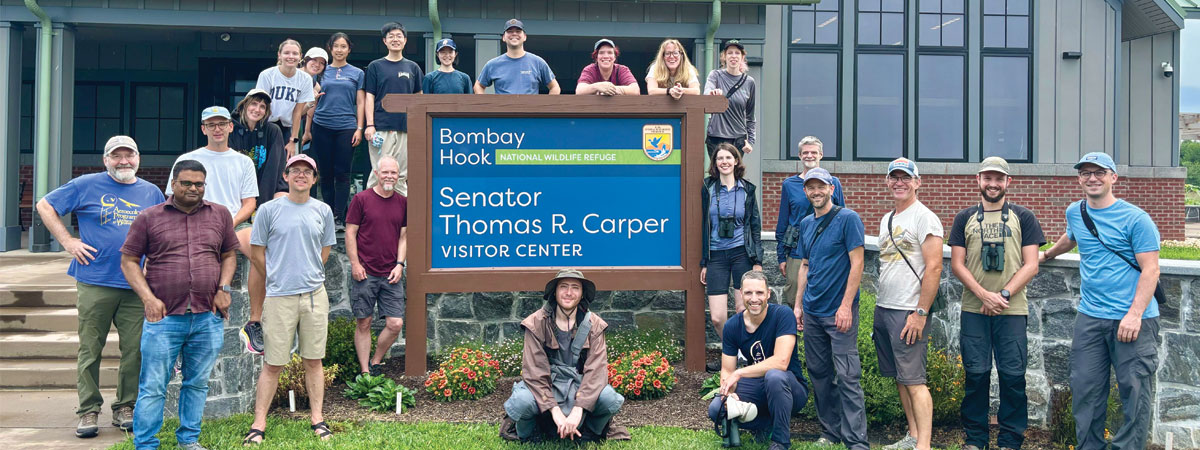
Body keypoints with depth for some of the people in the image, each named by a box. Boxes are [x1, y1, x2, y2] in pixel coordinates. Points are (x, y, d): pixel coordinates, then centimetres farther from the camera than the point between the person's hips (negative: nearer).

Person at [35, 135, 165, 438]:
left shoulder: (151, 193, 12)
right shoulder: (87, 185, 3)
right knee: (90, 349, 2)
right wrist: (67, 241, 0)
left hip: (137, 287, 2)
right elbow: (45, 206, 8)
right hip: (95, 283, -2)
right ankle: (89, 411, 12)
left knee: (135, 350, 4)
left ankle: (126, 408, 16)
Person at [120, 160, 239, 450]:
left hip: (208, 318, 2)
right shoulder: (149, 218, 3)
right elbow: (129, 261, 5)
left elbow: (230, 255, 17)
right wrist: (148, 298, -7)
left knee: (198, 383, 12)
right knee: (153, 387, 1)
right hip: (164, 317, -2)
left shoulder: (220, 215, 9)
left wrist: (224, 289, 2)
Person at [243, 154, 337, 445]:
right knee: (273, 363, 0)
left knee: (313, 360, 8)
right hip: (279, 297, -2)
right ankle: (259, 424, 8)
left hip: (315, 294, 2)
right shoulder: (269, 210, 1)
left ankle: (317, 419, 15)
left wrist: (309, 276, 12)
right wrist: (279, 277, 10)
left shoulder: (323, 211, 9)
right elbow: (257, 253, 6)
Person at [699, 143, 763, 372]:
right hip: (716, 256, 1)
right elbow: (704, 225, 10)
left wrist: (757, 260, 1)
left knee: (743, 311, -4)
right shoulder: (708, 188, 6)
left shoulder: (747, 189, 5)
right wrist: (703, 263, 8)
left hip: (742, 254, -1)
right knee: (717, 317, -4)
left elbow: (755, 225, 8)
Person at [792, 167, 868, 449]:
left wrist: (846, 306, -16)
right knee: (819, 373, 12)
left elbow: (857, 263, -11)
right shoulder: (806, 224, 12)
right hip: (812, 312, 7)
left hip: (839, 311, -7)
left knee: (847, 377, -7)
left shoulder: (848, 219, -7)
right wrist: (798, 305, 12)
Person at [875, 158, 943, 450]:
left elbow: (934, 268, -15)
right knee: (899, 377, 13)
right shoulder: (886, 220, 17)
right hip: (883, 308, 8)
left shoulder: (924, 218, -9)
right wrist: (880, 306, 17)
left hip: (909, 312, -8)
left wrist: (920, 313, -19)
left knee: (914, 379, -8)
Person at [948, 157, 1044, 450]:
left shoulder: (1023, 218, 8)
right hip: (973, 309, 1)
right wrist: (984, 295, -8)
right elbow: (957, 264, 5)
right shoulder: (965, 218, 11)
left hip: (1012, 310, -1)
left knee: (1013, 375, -1)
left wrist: (1004, 294, -10)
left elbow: (1030, 265, 3)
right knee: (976, 374, 2)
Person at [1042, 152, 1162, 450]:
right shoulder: (1075, 212, 10)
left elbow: (1150, 269, -11)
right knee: (1085, 389, 6)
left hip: (1133, 320, -5)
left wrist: (1135, 314, -20)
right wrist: (1046, 255, 49)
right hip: (1090, 318, 5)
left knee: (1135, 391, -2)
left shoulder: (1135, 219, -7)